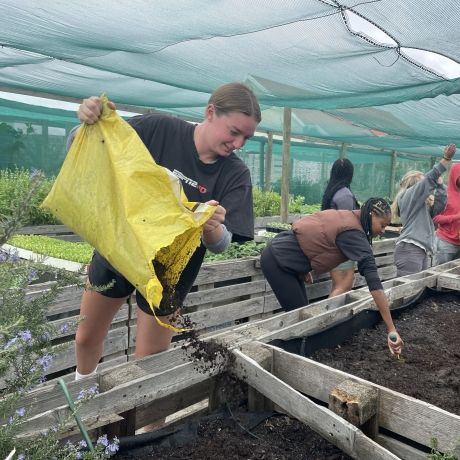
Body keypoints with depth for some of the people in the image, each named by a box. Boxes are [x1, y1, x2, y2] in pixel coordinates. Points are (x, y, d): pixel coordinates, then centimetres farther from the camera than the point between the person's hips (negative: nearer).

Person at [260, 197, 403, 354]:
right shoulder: (353, 233, -21)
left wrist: (303, 261, 15)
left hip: (284, 256, 9)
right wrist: (391, 329, -29)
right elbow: (374, 282, -27)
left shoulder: (345, 216, 6)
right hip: (277, 260, -9)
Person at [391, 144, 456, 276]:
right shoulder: (410, 194, 1)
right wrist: (446, 158, -13)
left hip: (422, 251, 9)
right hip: (410, 250, -9)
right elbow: (429, 179, -9)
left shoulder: (420, 203, 27)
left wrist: (439, 183, 13)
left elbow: (439, 207, 20)